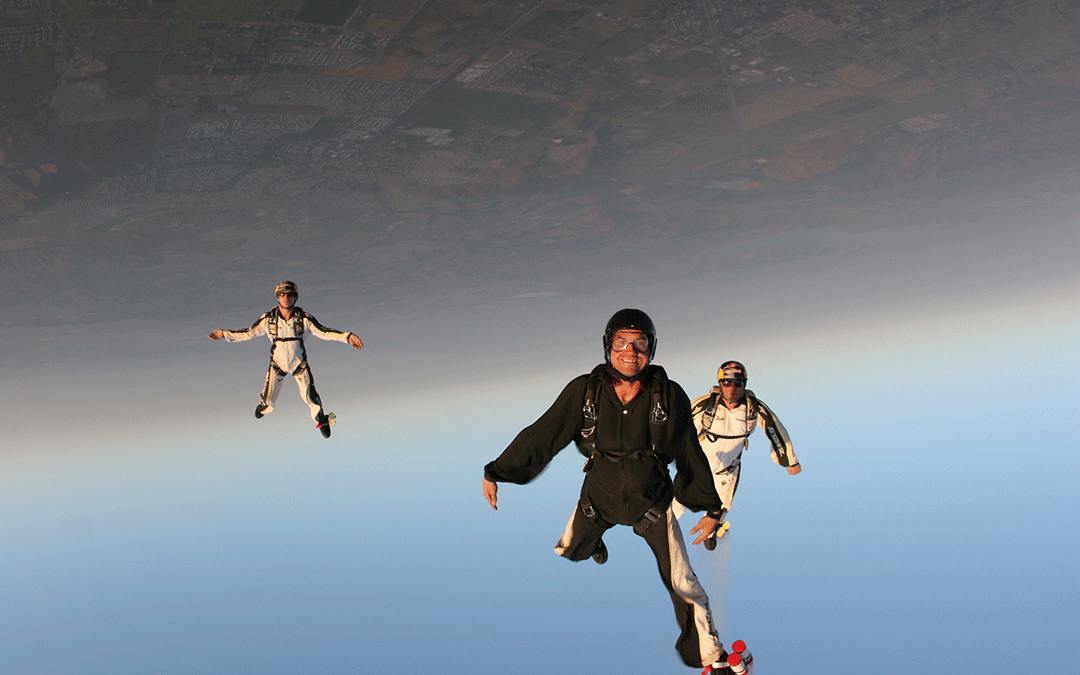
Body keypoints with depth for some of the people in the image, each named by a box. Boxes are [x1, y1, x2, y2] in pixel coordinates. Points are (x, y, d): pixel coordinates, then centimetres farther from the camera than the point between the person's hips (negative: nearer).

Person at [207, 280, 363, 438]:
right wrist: (224, 334, -5)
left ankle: (321, 420, 20)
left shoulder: (303, 319, -19)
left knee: (308, 394, -9)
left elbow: (324, 332, -13)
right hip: (277, 363, 1)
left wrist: (347, 336, -23)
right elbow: (248, 333, -3)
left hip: (299, 363, -1)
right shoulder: (268, 319, -16)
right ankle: (265, 405, 46)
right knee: (268, 398, 6)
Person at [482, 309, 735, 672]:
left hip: (651, 501, -1)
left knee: (682, 584, -2)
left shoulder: (670, 396, -16)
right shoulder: (584, 391, -16)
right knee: (563, 558, 17)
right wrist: (496, 472, -10)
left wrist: (711, 506, 3)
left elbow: (690, 454, -4)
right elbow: (542, 434, -11)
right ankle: (594, 545, 54)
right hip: (599, 495, 2)